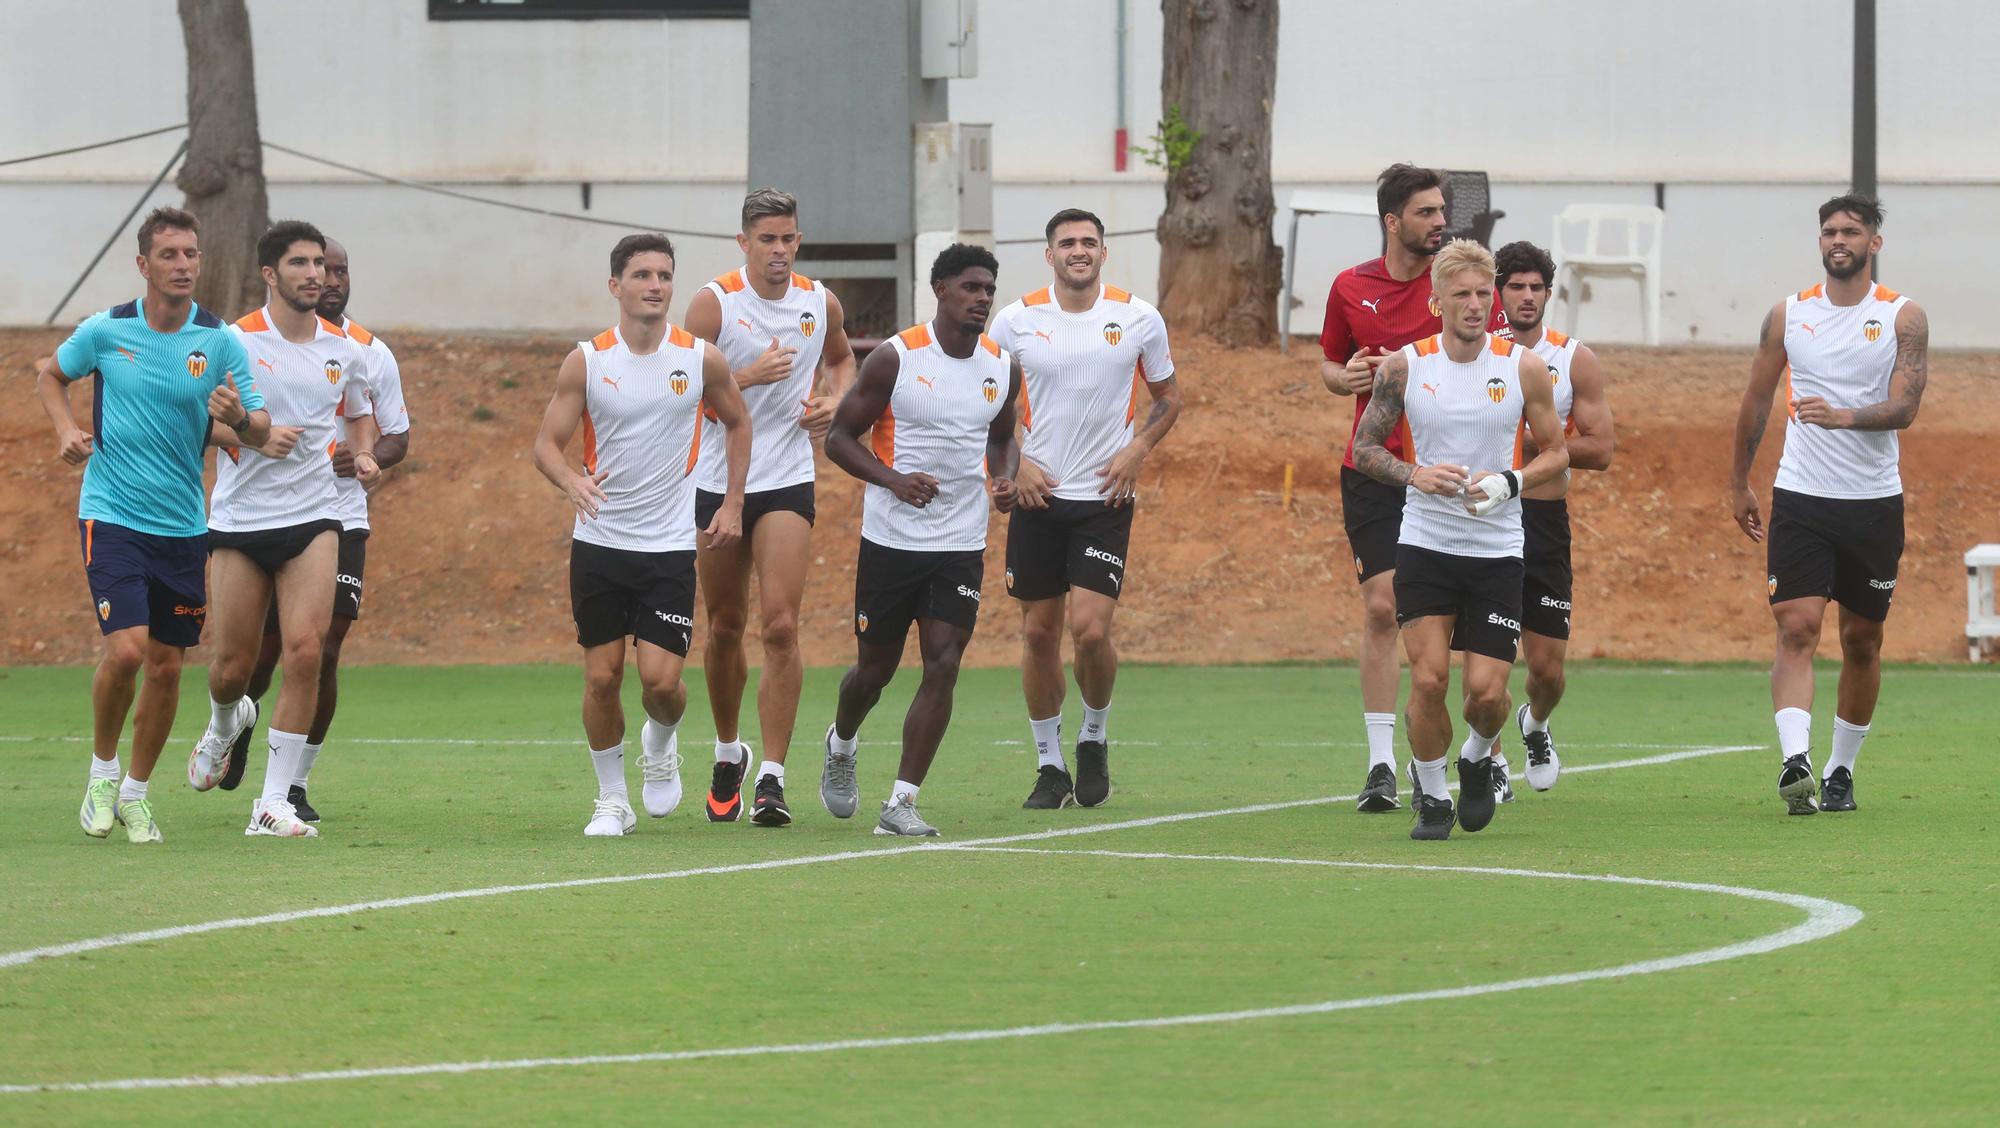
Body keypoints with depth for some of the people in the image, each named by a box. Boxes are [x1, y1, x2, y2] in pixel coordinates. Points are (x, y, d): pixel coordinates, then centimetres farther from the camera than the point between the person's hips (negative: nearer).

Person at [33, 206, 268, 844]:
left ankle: (135, 793, 24)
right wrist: (67, 430, -4)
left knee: (166, 667, 5)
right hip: (112, 516, -2)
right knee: (126, 650, -17)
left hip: (183, 527, 2)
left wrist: (239, 417, -25)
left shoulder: (220, 342, -3)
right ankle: (101, 772, 6)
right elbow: (51, 374, 14)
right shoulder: (106, 330, -4)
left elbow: (261, 431, -2)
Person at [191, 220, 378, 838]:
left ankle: (275, 801, -10)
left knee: (305, 650, -16)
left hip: (312, 516, 2)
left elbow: (359, 415, 24)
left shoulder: (346, 351, 7)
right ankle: (225, 724, 42)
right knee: (232, 666, 2)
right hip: (238, 518, -2)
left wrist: (363, 455, 3)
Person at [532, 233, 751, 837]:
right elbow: (547, 443, -3)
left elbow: (737, 422, 16)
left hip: (670, 544, 0)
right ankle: (611, 799, 17)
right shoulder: (586, 361, -4)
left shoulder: (701, 359, -2)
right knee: (601, 679, 0)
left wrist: (733, 503, 9)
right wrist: (572, 481, -26)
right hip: (598, 543, 0)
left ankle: (661, 742, 24)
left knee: (661, 679, -10)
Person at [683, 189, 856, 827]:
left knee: (781, 626, -14)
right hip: (717, 482, 0)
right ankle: (728, 753, 34)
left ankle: (772, 777, -14)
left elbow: (841, 357, 24)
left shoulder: (820, 303, 3)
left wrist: (835, 400, 4)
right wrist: (749, 376, -23)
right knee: (724, 627, 11)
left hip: (787, 482, 0)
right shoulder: (714, 302, -7)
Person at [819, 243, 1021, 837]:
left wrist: (1004, 478, 0)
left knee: (943, 666, -10)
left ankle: (900, 804, -6)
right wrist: (894, 480, -22)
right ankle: (841, 744, 44)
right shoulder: (895, 358, -11)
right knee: (876, 668, 10)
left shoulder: (1003, 368, 3)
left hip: (962, 544, 3)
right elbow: (840, 436, -6)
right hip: (892, 539, -3)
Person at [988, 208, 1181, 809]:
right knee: (1039, 632, 3)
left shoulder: (1138, 318, 0)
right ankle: (1049, 765, 16)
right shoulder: (1015, 320, 0)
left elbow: (1167, 397, 12)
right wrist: (1013, 462, -3)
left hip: (1105, 496, -1)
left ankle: (1094, 737, 14)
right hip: (1038, 495, 1)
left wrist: (1137, 449, -5)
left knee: (1091, 630, -13)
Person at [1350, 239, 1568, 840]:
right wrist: (1414, 475, -15)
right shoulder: (1405, 366, -3)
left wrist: (1509, 483, -15)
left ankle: (1478, 759, 28)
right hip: (1424, 544, 0)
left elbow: (1556, 452, 5)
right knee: (1429, 679, -11)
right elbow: (1364, 447, 4)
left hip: (1497, 549, 0)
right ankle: (1431, 797, 11)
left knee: (1486, 692, -6)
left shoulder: (1523, 367, -3)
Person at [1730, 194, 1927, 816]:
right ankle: (1795, 761, -27)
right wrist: (1739, 484, 17)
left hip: (1874, 502, 0)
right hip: (1801, 499, 0)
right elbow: (1757, 400, 14)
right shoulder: (1789, 315, 4)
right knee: (1796, 628, -16)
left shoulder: (1903, 318, -2)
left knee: (1862, 642, 9)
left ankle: (1841, 770, 23)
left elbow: (1904, 407, -12)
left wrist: (1842, 416, -30)